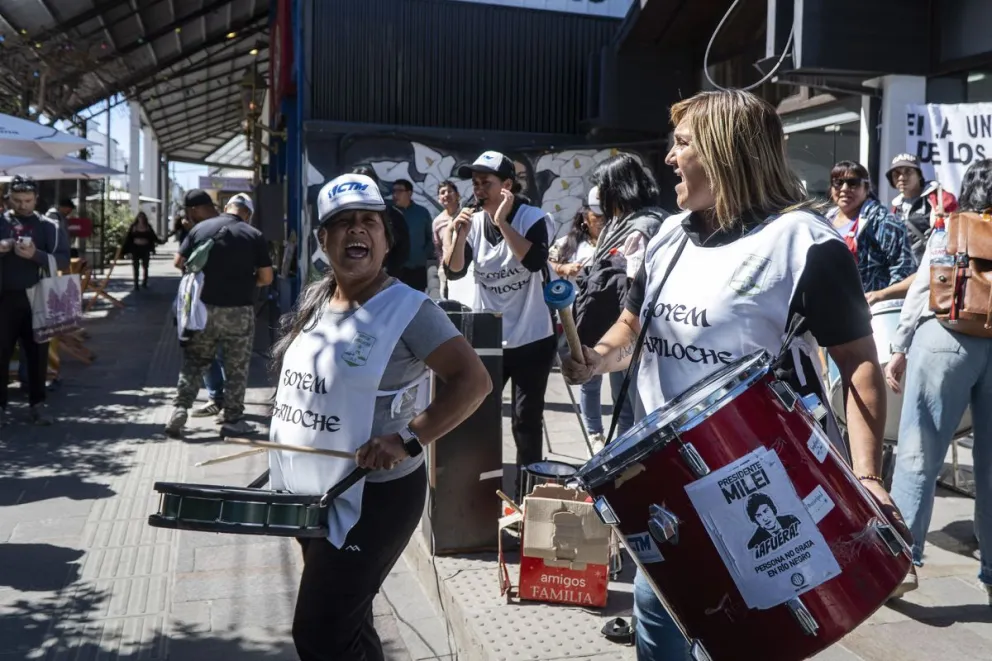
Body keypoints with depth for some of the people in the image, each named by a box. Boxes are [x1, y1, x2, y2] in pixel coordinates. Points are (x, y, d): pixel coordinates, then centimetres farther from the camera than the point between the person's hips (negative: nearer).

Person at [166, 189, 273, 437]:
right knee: (236, 367, 9)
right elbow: (266, 278, -1)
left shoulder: (200, 230, 0)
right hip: (239, 310, -1)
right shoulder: (253, 234, 0)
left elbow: (179, 263, 5)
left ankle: (180, 409, 7)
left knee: (193, 362, 17)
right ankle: (232, 419, 13)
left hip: (204, 308, 1)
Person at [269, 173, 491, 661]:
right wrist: (283, 454, 15)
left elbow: (474, 381, -22)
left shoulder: (408, 308, -17)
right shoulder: (313, 301, 7)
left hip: (372, 498, -8)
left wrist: (408, 441, -28)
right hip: (311, 494, 8)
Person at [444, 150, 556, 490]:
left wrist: (502, 222, -26)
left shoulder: (534, 218, -10)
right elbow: (454, 272, -5)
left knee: (526, 419, 3)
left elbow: (535, 261, -28)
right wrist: (460, 235, -20)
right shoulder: (473, 222, 1)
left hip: (531, 339, -4)